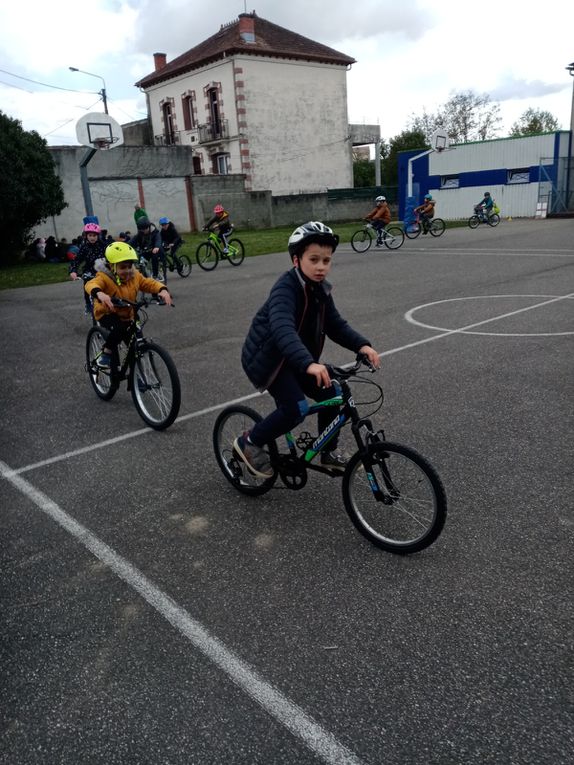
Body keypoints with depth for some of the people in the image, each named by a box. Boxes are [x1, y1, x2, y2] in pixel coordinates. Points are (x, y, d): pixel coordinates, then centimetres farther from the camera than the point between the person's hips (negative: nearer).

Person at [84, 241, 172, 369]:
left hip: (127, 316, 5)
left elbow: (150, 283, -7)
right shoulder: (104, 278, -22)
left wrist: (163, 290, -31)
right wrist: (100, 294, -66)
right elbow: (91, 285, -41)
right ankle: (106, 353, -15)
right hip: (107, 314, -5)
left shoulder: (135, 276, -6)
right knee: (119, 328, -37)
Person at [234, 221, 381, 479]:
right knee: (297, 408, -22)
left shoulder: (319, 289, 1)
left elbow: (336, 325, 0)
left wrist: (362, 345, -19)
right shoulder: (286, 288, -26)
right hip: (266, 358, -8)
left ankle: (328, 453, 22)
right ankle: (249, 442, 0)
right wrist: (309, 364, -56)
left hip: (294, 359, 8)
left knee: (331, 395, 2)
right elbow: (282, 329, -42)